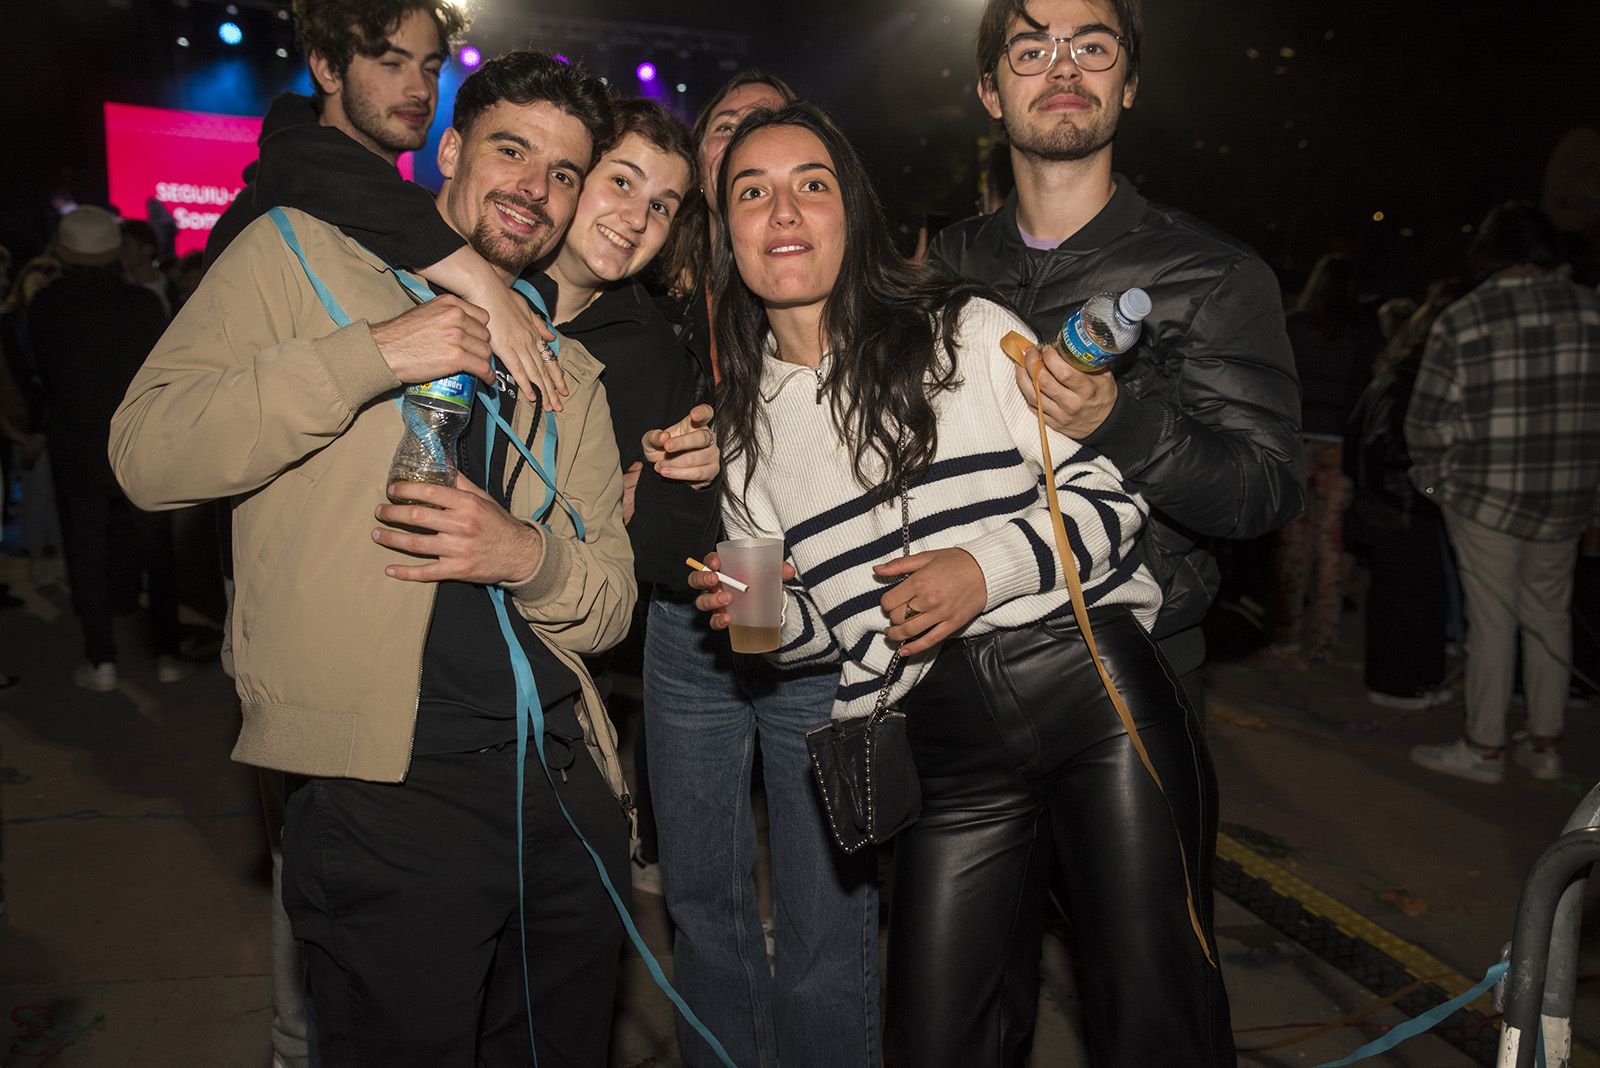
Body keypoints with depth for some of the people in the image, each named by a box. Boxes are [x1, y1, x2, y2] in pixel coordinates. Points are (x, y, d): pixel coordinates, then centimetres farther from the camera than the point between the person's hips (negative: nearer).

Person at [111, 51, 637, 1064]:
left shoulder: (569, 369, 17)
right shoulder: (299, 252, 5)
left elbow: (610, 601, 12)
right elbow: (149, 453, -8)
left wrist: (527, 554, -11)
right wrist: (371, 355, -16)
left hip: (567, 781, 6)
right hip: (387, 789, -5)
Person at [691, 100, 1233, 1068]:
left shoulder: (969, 330, 2)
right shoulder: (743, 425, 11)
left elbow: (1110, 496, 1)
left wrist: (986, 569, -14)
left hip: (1094, 681, -2)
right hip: (944, 743, 3)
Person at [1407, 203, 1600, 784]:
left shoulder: (1460, 320, -9)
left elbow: (1426, 421, -7)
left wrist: (1431, 478, 8)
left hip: (1485, 496, -4)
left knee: (1492, 621, 4)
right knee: (1549, 615, 14)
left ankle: (1484, 748, 14)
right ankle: (1543, 744, 25)